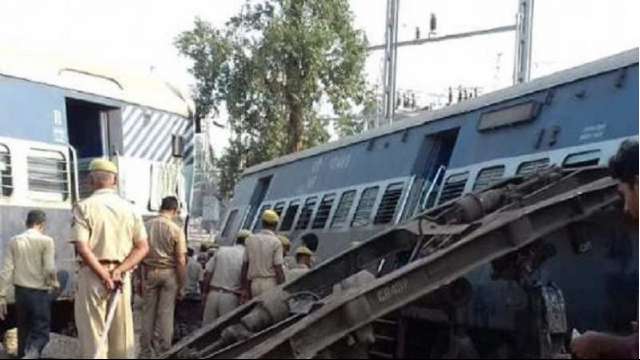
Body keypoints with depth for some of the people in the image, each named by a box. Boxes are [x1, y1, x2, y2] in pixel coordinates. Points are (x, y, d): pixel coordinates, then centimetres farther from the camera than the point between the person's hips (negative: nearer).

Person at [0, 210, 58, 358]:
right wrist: (53, 283, 6)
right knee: (40, 331, 2)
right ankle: (31, 354, -23)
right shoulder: (46, 241, -8)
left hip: (21, 292, 4)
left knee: (24, 331, 17)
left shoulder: (14, 241, 3)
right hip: (40, 293, -4)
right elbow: (49, 269, -14)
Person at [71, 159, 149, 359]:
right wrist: (118, 272, -7)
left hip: (93, 274, -3)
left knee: (93, 335, 1)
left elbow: (82, 248, -14)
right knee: (122, 334, 11)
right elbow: (143, 247, 1)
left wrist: (104, 276, -12)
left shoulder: (84, 207, -5)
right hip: (122, 277, 3)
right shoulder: (129, 208, 6)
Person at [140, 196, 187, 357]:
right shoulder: (176, 230, -11)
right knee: (166, 313, 4)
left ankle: (146, 351, 18)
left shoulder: (146, 226, -1)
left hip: (149, 272, 3)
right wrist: (181, 285, -3)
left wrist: (139, 279, 11)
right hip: (169, 273, -3)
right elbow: (181, 261, -11)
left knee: (148, 312, 12)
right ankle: (163, 352, 9)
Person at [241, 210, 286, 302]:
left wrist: (244, 290, 13)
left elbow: (244, 267, 8)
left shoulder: (250, 240, 8)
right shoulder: (276, 242, -6)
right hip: (271, 284, -5)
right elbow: (278, 270, -10)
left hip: (254, 284, 5)